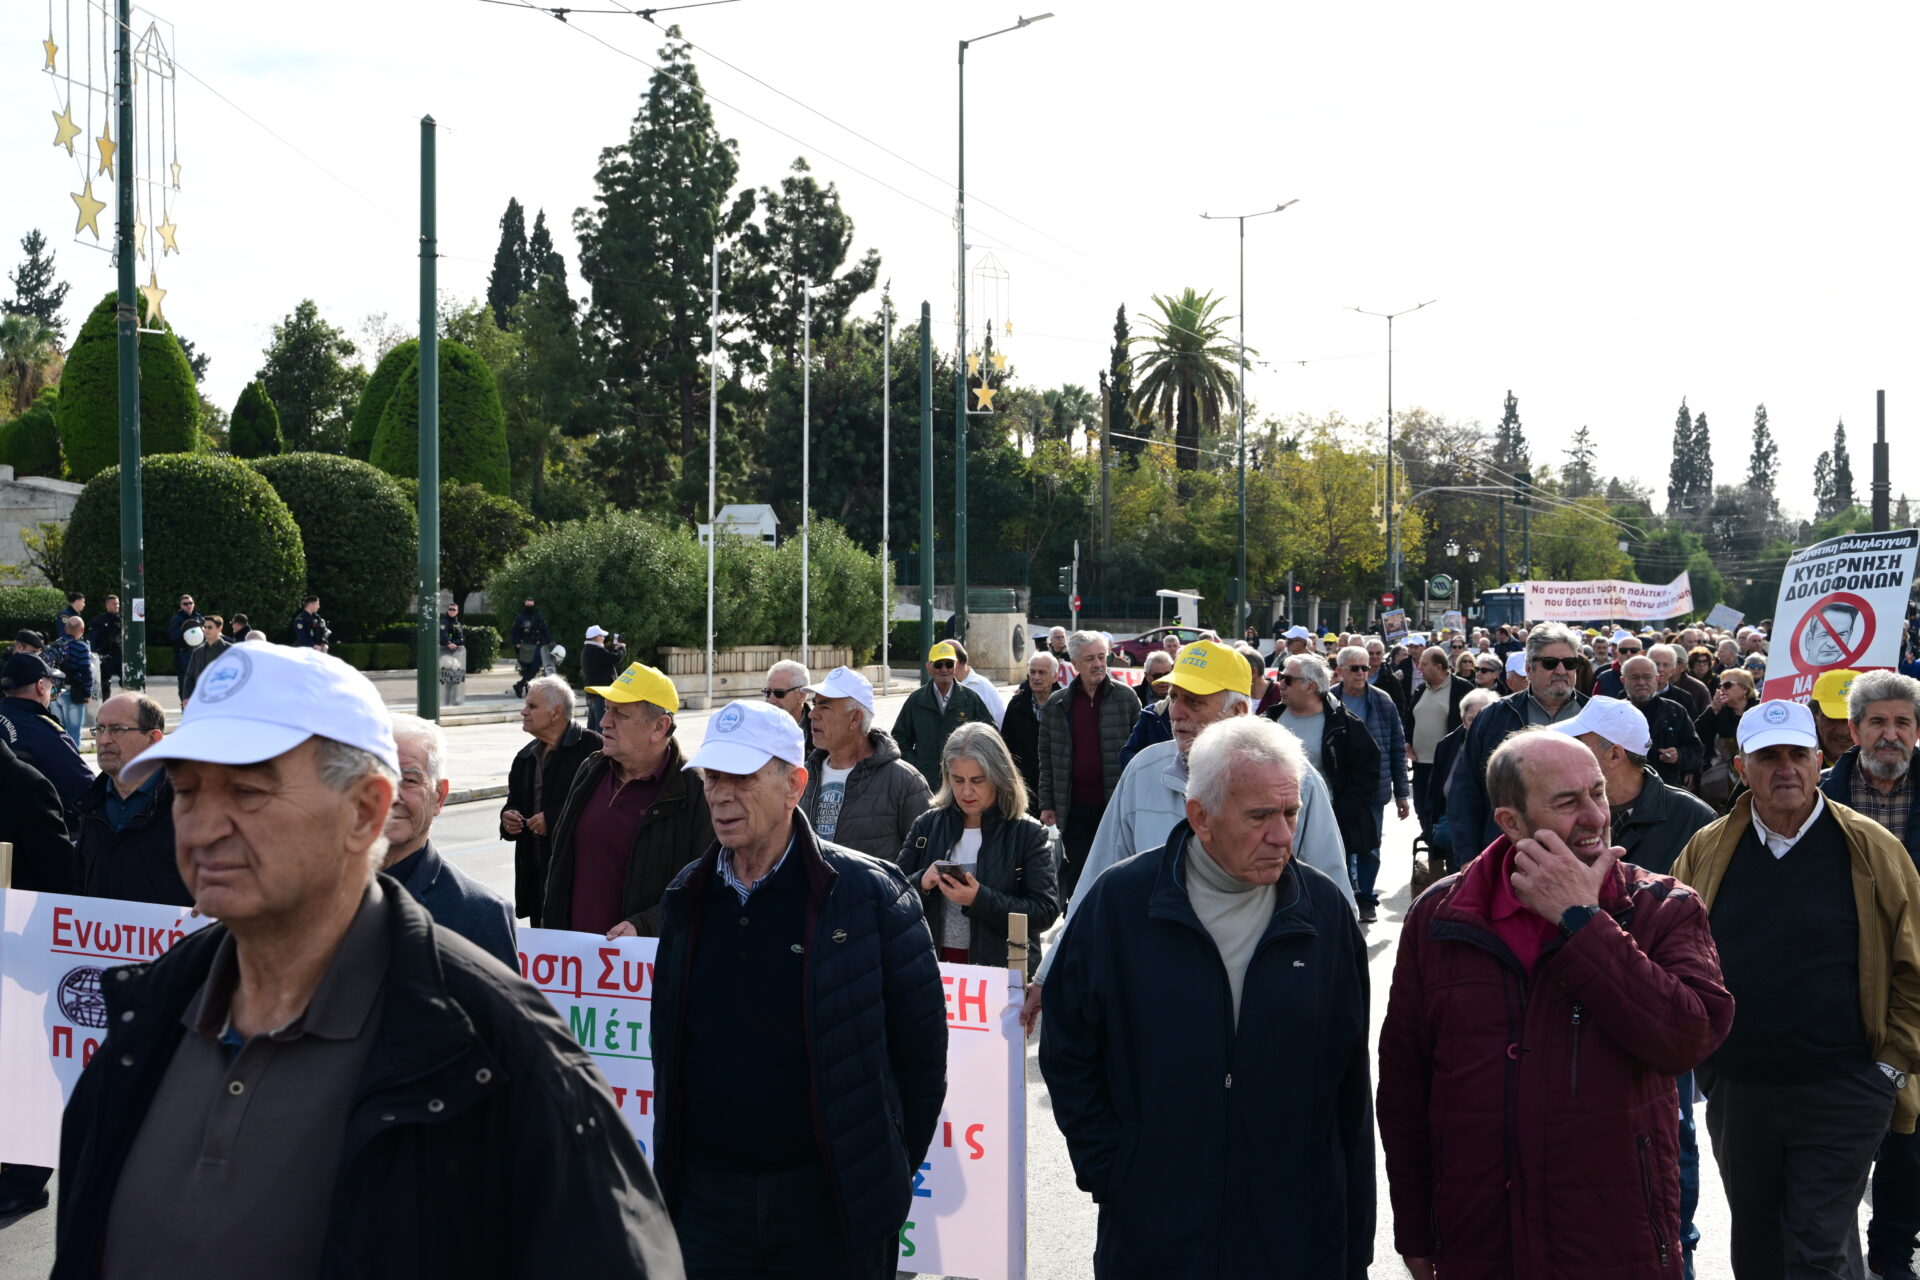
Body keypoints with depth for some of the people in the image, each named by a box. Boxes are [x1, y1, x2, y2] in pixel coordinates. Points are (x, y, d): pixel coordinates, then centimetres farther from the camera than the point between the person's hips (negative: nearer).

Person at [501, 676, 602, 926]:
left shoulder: (591, 747, -9)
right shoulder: (526, 757, 19)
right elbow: (515, 802, 31)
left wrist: (553, 819, -17)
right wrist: (508, 817, 8)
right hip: (536, 875, 8)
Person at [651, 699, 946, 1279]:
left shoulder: (869, 893, -8)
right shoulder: (686, 898, 7)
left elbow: (921, 1045, -5)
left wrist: (888, 1169, -1)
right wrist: (671, 1169, 14)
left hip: (830, 1203, -4)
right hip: (706, 1198, 4)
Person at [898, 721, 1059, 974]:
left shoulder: (1028, 834, -1)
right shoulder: (927, 825, 8)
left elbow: (1045, 912, -9)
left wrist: (980, 899, -20)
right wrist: (921, 883, -12)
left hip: (1003, 971, -3)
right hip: (932, 966, 3)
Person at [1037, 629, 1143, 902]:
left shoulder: (1126, 698, 1)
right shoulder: (1057, 705, 6)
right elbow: (1047, 758, 9)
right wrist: (1047, 804, 4)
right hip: (1074, 806, 2)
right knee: (1076, 873, 6)